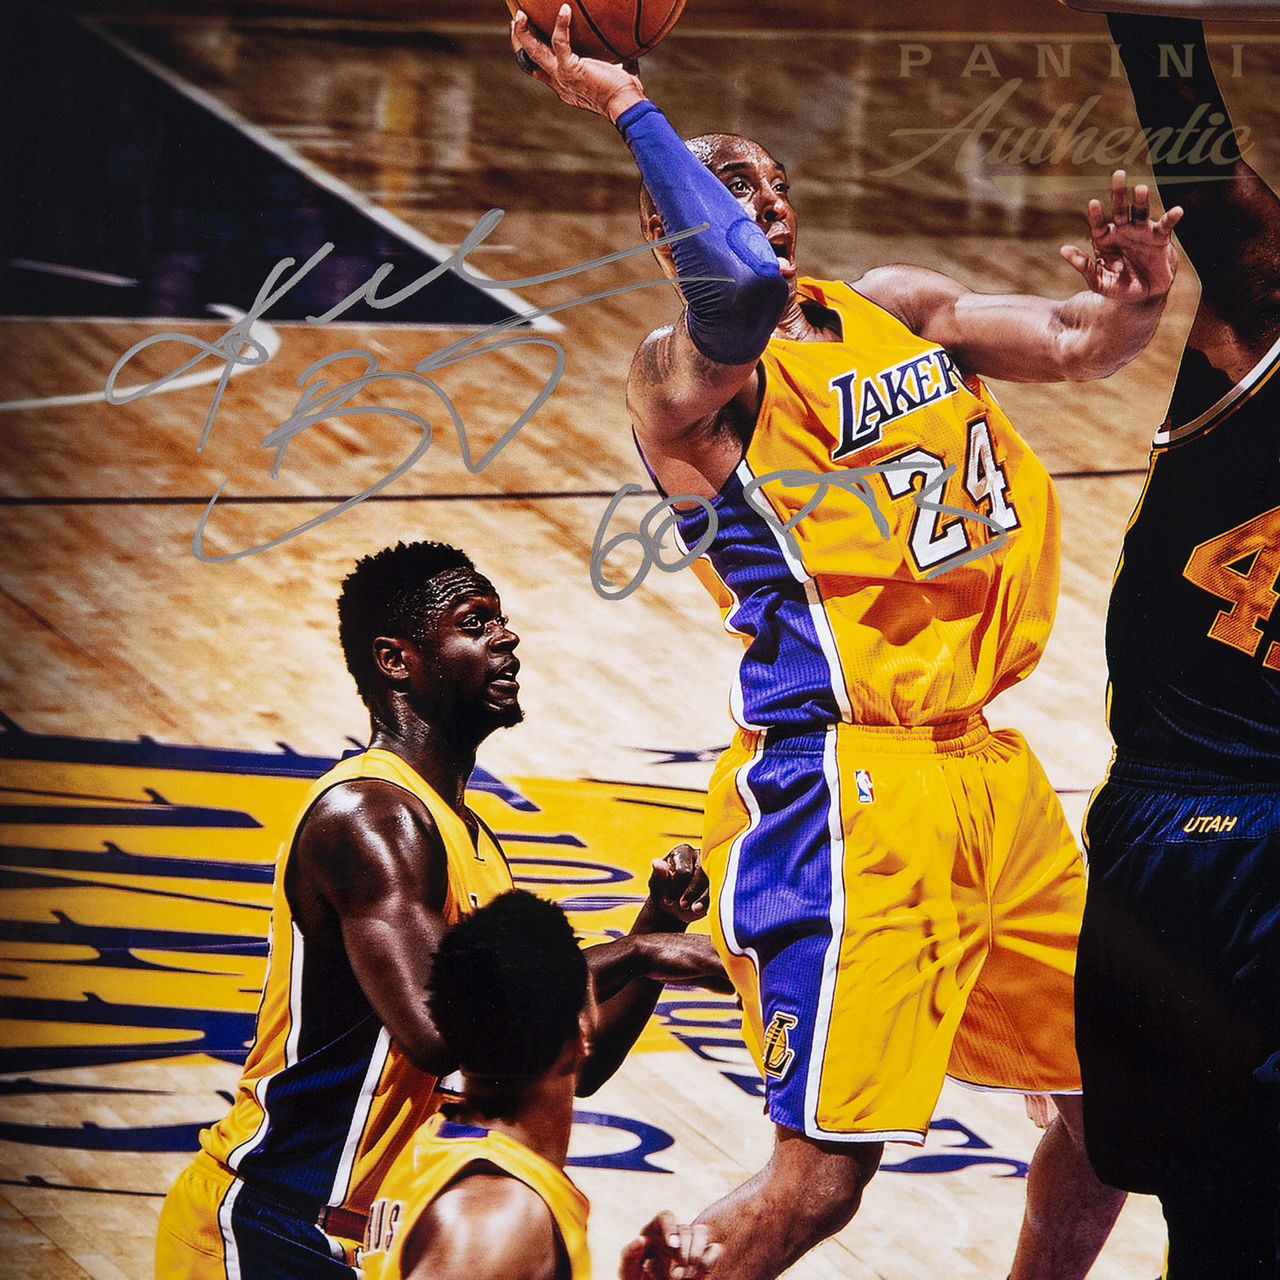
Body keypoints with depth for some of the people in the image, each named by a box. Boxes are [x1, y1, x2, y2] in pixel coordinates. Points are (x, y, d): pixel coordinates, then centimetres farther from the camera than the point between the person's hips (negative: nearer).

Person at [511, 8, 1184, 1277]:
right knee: (816, 1177, -14)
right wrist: (630, 109, -25)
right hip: (842, 792, -8)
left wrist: (1130, 304, -8)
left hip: (984, 771, 8)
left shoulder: (900, 308, 14)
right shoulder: (686, 368, -11)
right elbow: (741, 287, -33)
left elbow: (1072, 343, 16)